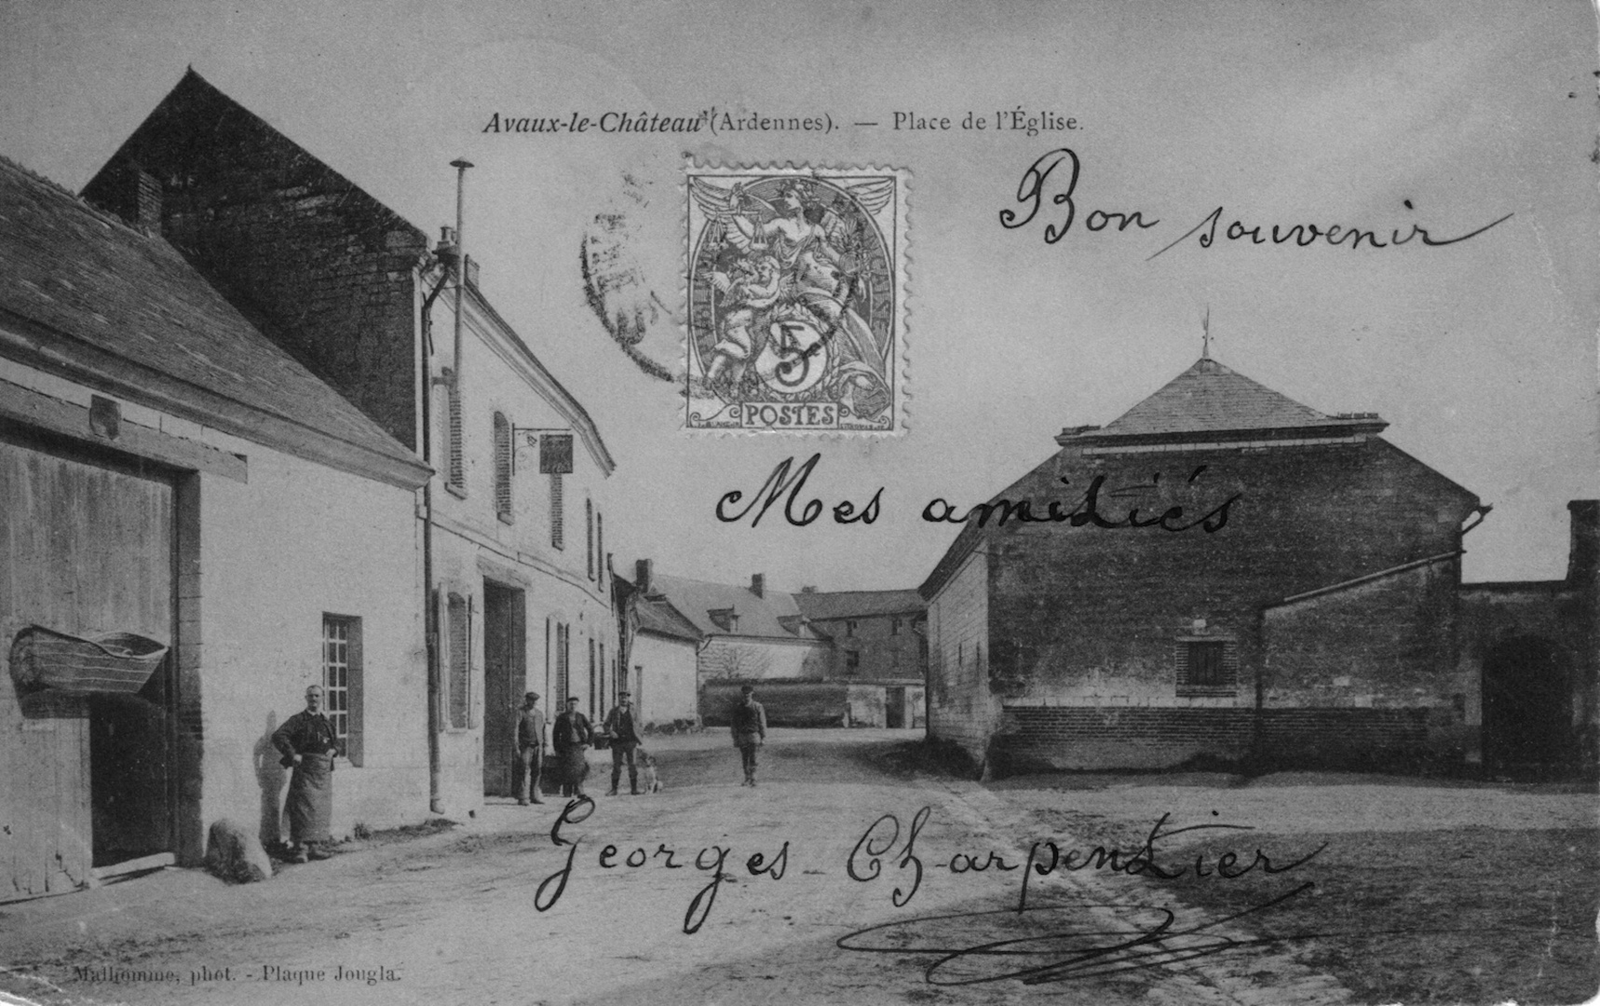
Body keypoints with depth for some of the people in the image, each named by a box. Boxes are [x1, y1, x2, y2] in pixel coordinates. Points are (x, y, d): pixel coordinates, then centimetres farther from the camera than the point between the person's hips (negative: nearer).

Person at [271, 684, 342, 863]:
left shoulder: (326, 723, 17)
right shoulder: (298, 720, -2)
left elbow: (336, 741, 30)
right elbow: (278, 736, -12)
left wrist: (333, 750, 8)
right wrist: (292, 754, -18)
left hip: (324, 771, 6)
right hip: (305, 768, -6)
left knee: (321, 810, 8)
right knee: (304, 807, -12)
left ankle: (313, 847, 15)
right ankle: (299, 848, -12)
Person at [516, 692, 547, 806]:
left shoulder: (540, 713, 15)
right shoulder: (521, 713, -2)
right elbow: (515, 730, -7)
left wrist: (544, 745, 14)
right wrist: (517, 746, -14)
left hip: (538, 745, 5)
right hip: (526, 745, -5)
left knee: (537, 770, 6)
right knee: (525, 770, -11)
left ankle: (535, 796, 15)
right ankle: (523, 798, -12)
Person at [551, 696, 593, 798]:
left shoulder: (581, 717, 8)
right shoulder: (561, 718, 5)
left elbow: (591, 731, 15)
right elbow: (555, 734, 6)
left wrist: (588, 743, 6)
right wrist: (556, 749, 1)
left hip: (578, 747, 0)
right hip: (566, 747, 0)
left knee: (579, 769, -11)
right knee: (566, 771, -3)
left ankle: (579, 792, -9)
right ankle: (566, 793, 1)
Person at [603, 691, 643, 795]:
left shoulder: (632, 710, 6)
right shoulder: (613, 711, 7)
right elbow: (606, 725, 8)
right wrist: (610, 732, -6)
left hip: (630, 741, 0)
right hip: (617, 742, 0)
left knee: (633, 766, -2)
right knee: (616, 766, 1)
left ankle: (634, 788, 3)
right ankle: (614, 789, 7)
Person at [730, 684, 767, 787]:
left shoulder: (757, 707, -1)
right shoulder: (737, 708, 7)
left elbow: (762, 723, 1)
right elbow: (735, 724, 12)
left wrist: (763, 737, -4)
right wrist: (735, 739, 9)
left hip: (754, 735, -3)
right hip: (742, 736, 3)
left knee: (752, 758, -10)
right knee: (744, 759, 4)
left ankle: (753, 778, -10)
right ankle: (747, 778, 11)